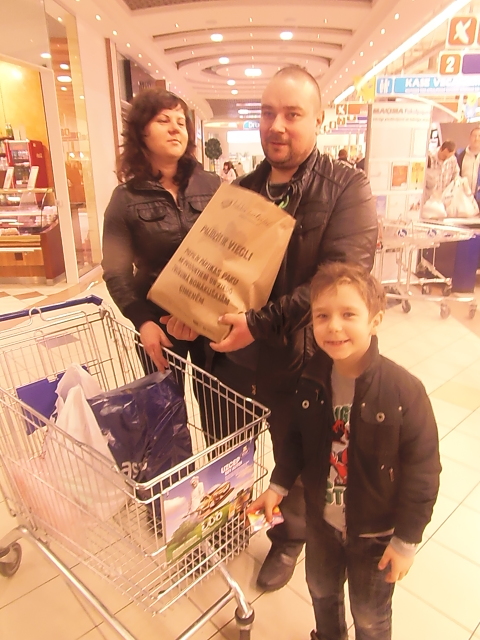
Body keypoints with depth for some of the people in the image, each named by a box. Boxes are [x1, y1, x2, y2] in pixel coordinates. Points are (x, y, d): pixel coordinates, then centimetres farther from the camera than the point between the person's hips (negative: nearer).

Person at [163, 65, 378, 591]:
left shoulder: (347, 188, -11)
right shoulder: (240, 189, 5)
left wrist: (261, 323, -28)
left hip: (298, 362, -4)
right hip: (230, 355, 5)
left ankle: (289, 538, 49)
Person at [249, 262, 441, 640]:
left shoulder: (404, 391, -28)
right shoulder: (310, 381, -14)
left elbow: (422, 470, -19)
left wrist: (406, 539, -13)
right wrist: (279, 486, -3)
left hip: (375, 530, -4)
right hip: (321, 520, 4)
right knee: (321, 592, 29)